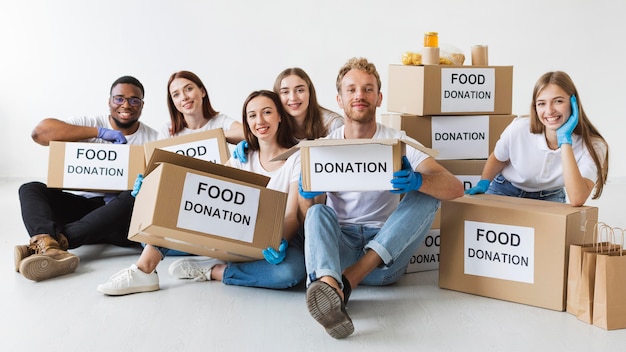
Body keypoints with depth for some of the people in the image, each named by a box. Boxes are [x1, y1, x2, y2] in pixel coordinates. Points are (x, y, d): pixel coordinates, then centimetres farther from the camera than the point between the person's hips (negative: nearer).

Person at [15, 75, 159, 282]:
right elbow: (39, 132, -9)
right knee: (30, 189, -16)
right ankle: (49, 247, -47)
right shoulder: (91, 125, 6)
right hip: (84, 204, 2)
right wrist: (99, 132, -14)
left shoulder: (153, 139, 6)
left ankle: (57, 240, -41)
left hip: (122, 218, -2)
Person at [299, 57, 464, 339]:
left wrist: (417, 181, -35)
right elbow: (310, 213, 0)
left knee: (427, 193, -22)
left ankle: (347, 281, -33)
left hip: (385, 256, 0)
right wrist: (307, 195, -25)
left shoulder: (398, 142, 0)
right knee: (318, 211, -28)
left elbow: (455, 188, -13)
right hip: (339, 245, 1)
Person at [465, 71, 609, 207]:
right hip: (505, 191, -1)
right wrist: (483, 184, -16)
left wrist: (565, 141, -40)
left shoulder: (593, 146, -27)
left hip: (549, 197, 1)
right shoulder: (519, 129, -24)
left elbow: (577, 200, -41)